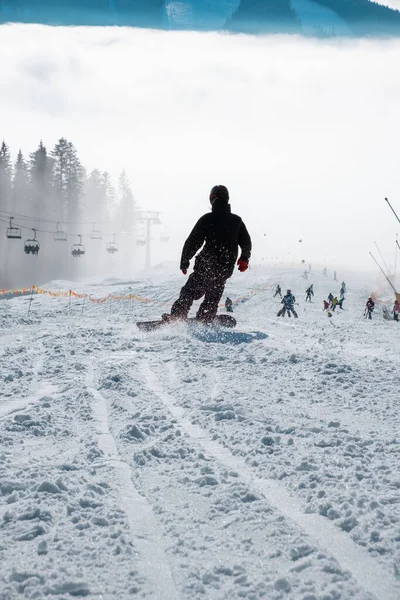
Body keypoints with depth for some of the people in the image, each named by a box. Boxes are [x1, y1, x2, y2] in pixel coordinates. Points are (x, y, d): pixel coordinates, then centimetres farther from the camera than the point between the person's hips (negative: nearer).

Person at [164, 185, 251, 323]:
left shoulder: (206, 219, -9)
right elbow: (246, 243, 12)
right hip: (226, 269, 3)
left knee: (189, 291, 6)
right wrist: (244, 259, 29)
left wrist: (184, 262, 0)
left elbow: (193, 242, -10)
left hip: (205, 266, -3)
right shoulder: (236, 220, 2)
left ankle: (177, 316, -9)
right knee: (213, 297, 17)